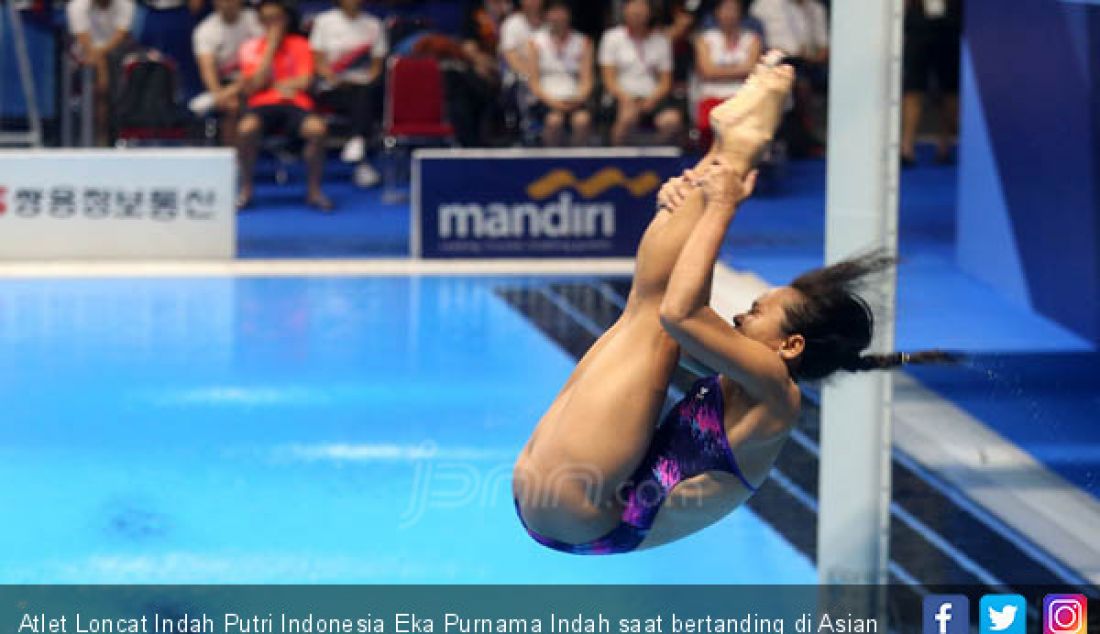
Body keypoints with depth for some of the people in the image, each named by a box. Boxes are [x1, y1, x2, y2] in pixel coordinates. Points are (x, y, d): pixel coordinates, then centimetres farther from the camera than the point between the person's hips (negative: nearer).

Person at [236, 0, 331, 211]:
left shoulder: (299, 45, 10)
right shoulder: (251, 48, 9)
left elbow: (304, 82, -2)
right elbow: (253, 87, -6)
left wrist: (274, 84, 0)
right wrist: (271, 47, -5)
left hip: (295, 105, 0)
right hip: (262, 105, 0)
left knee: (316, 128, -33)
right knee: (246, 128, -36)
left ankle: (314, 190, -14)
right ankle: (246, 190, -15)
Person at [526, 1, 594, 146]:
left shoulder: (582, 43, 10)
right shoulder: (536, 43, 7)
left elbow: (586, 80, 4)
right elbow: (534, 82, 2)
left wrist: (578, 99, -16)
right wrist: (551, 101, -14)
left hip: (574, 100, 1)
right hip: (547, 99, -1)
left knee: (582, 119, -32)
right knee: (554, 119, -34)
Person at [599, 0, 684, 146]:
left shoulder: (661, 40, 12)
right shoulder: (612, 37, 7)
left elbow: (666, 81, 8)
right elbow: (609, 78, 1)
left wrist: (652, 99, -12)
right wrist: (625, 98, -17)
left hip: (653, 96, 2)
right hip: (624, 96, -2)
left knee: (672, 120, -30)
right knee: (628, 117, -37)